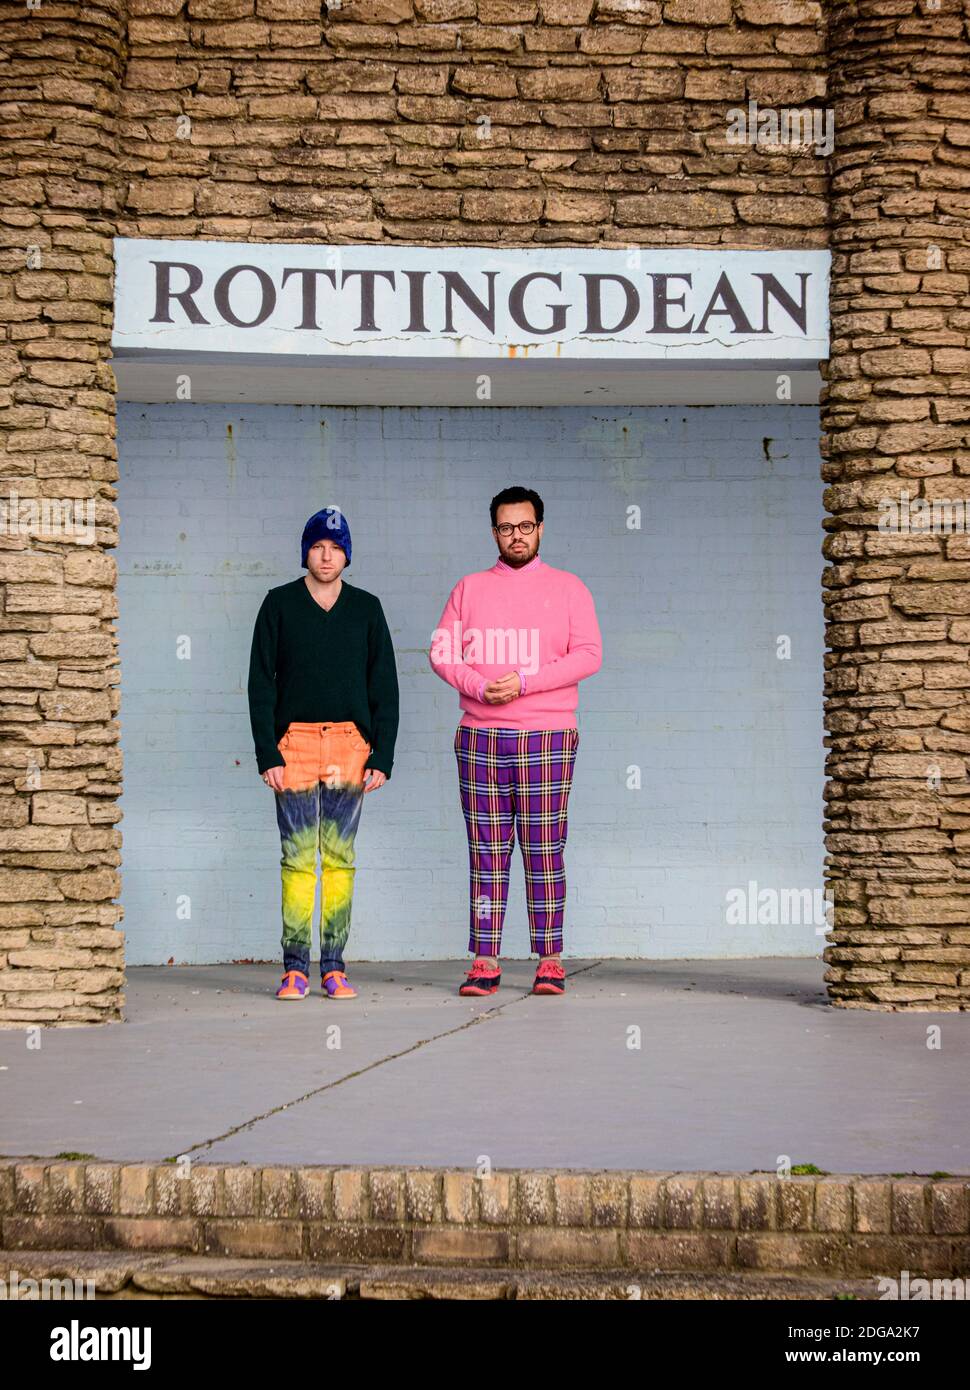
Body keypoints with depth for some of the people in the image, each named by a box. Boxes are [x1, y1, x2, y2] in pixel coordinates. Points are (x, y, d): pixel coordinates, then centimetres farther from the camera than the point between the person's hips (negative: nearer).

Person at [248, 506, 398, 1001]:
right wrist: (267, 754, -6)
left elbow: (384, 686, 9)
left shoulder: (366, 608, 10)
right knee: (297, 857, -3)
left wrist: (382, 756, 0)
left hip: (350, 744, 1)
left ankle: (334, 967, 4)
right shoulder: (279, 604, 6)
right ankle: (295, 968, -2)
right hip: (294, 742, -1)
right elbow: (261, 683, 3)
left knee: (340, 857, 1)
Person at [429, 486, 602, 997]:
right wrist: (480, 686, -12)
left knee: (544, 853, -3)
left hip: (546, 739, -2)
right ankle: (484, 961, 3)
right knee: (487, 853, 1)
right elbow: (441, 650, 7)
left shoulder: (567, 588, 8)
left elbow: (588, 654, -2)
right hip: (481, 738, 2)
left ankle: (549, 961, 0)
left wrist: (524, 681, -13)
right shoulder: (470, 588, 13)